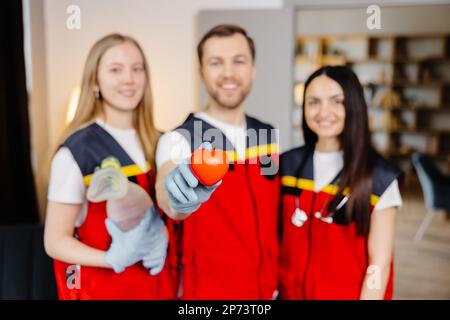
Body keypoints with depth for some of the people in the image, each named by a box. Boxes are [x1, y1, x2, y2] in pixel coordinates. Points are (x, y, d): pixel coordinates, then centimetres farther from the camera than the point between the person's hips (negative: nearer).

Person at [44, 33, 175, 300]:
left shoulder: (156, 143, 0)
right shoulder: (76, 151, -15)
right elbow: (55, 241, -13)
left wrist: (162, 237, -9)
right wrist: (112, 259, -28)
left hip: (156, 283, 5)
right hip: (99, 287, -5)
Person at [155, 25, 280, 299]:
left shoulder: (269, 138, 0)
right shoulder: (179, 140, -15)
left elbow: (273, 216, 9)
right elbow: (168, 200, -35)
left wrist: (279, 280, 3)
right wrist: (180, 199, -56)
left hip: (268, 287, 4)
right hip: (206, 290, -4)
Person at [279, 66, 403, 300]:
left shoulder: (380, 178, -15)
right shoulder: (287, 165, -4)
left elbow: (379, 264, -13)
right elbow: (278, 237, 4)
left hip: (350, 295, -3)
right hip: (291, 293, 3)